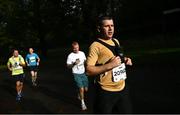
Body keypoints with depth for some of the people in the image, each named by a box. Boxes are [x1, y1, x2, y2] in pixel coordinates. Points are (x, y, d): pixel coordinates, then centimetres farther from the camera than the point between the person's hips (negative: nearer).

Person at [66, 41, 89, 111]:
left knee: (86, 89, 9)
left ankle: (79, 94, 42)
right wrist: (74, 64, -28)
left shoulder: (82, 53, 2)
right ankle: (82, 103, 6)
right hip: (76, 74, -5)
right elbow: (68, 66, -12)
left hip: (83, 73, 5)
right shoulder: (70, 56, -13)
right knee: (81, 89, -13)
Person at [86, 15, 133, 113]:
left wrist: (124, 60, 5)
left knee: (126, 110, 16)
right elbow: (88, 70, -21)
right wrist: (110, 65, -26)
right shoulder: (95, 45, -15)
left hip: (122, 88, 7)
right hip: (106, 92, -7)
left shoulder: (116, 41, 10)